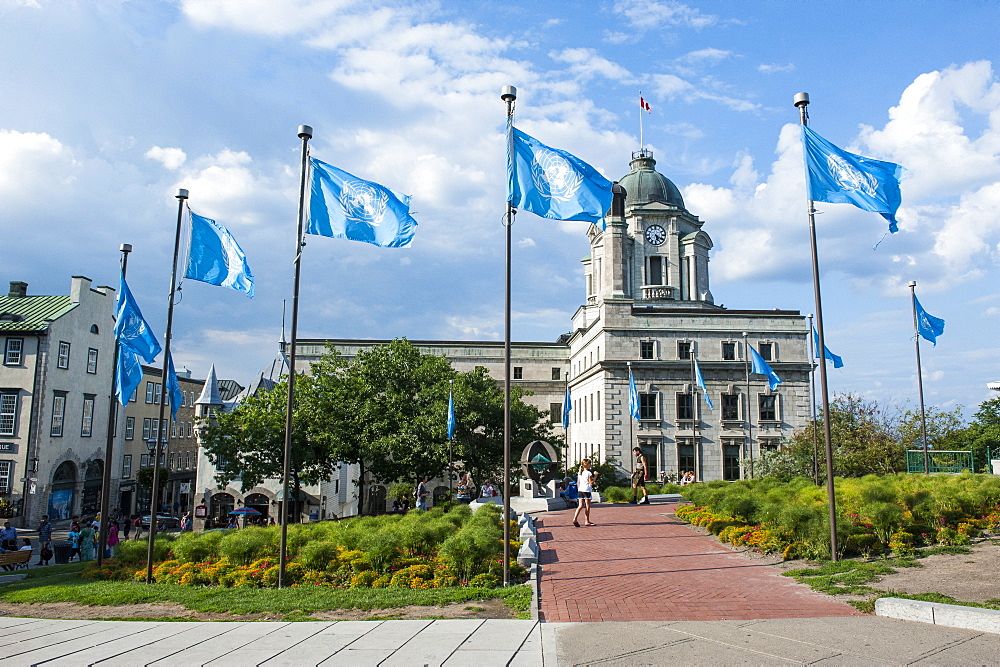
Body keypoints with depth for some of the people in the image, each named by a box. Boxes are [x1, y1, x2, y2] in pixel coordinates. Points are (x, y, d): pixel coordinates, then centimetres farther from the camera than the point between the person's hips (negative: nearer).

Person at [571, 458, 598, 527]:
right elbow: (591, 483, -11)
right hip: (587, 491, -6)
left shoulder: (579, 473, 10)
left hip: (580, 491, 6)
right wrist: (595, 476, -6)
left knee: (580, 506, 4)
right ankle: (587, 521, 9)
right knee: (587, 506, 4)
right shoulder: (589, 473, -10)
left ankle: (575, 519, -12)